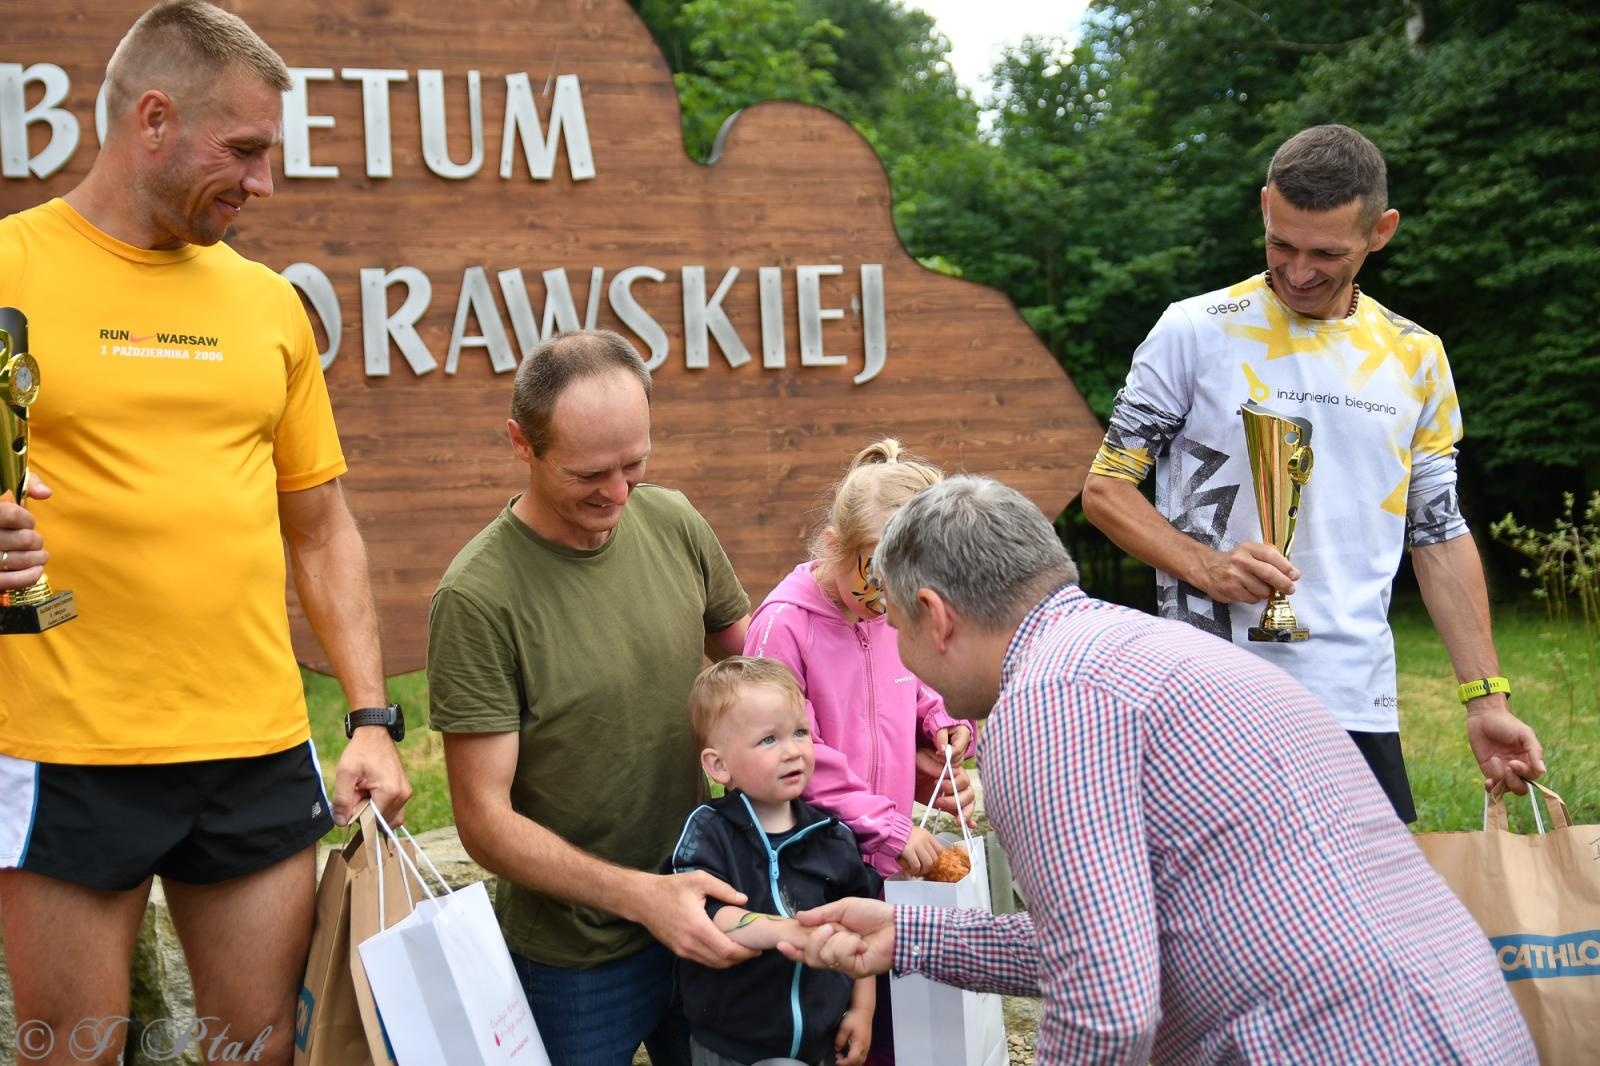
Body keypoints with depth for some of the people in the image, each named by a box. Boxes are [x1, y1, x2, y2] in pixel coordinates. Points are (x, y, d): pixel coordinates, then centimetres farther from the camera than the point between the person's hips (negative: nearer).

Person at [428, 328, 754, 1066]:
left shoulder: (674, 523, -5)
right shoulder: (478, 597, -21)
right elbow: (485, 820, -18)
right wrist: (639, 896, -27)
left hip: (698, 918, 5)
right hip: (572, 955, -5)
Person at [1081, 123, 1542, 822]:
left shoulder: (1415, 359, 11)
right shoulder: (1195, 332, -1)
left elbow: (1440, 535, 15)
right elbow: (1105, 489, 1)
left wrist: (1486, 698, 9)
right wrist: (1205, 566, -16)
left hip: (1361, 707, 4)